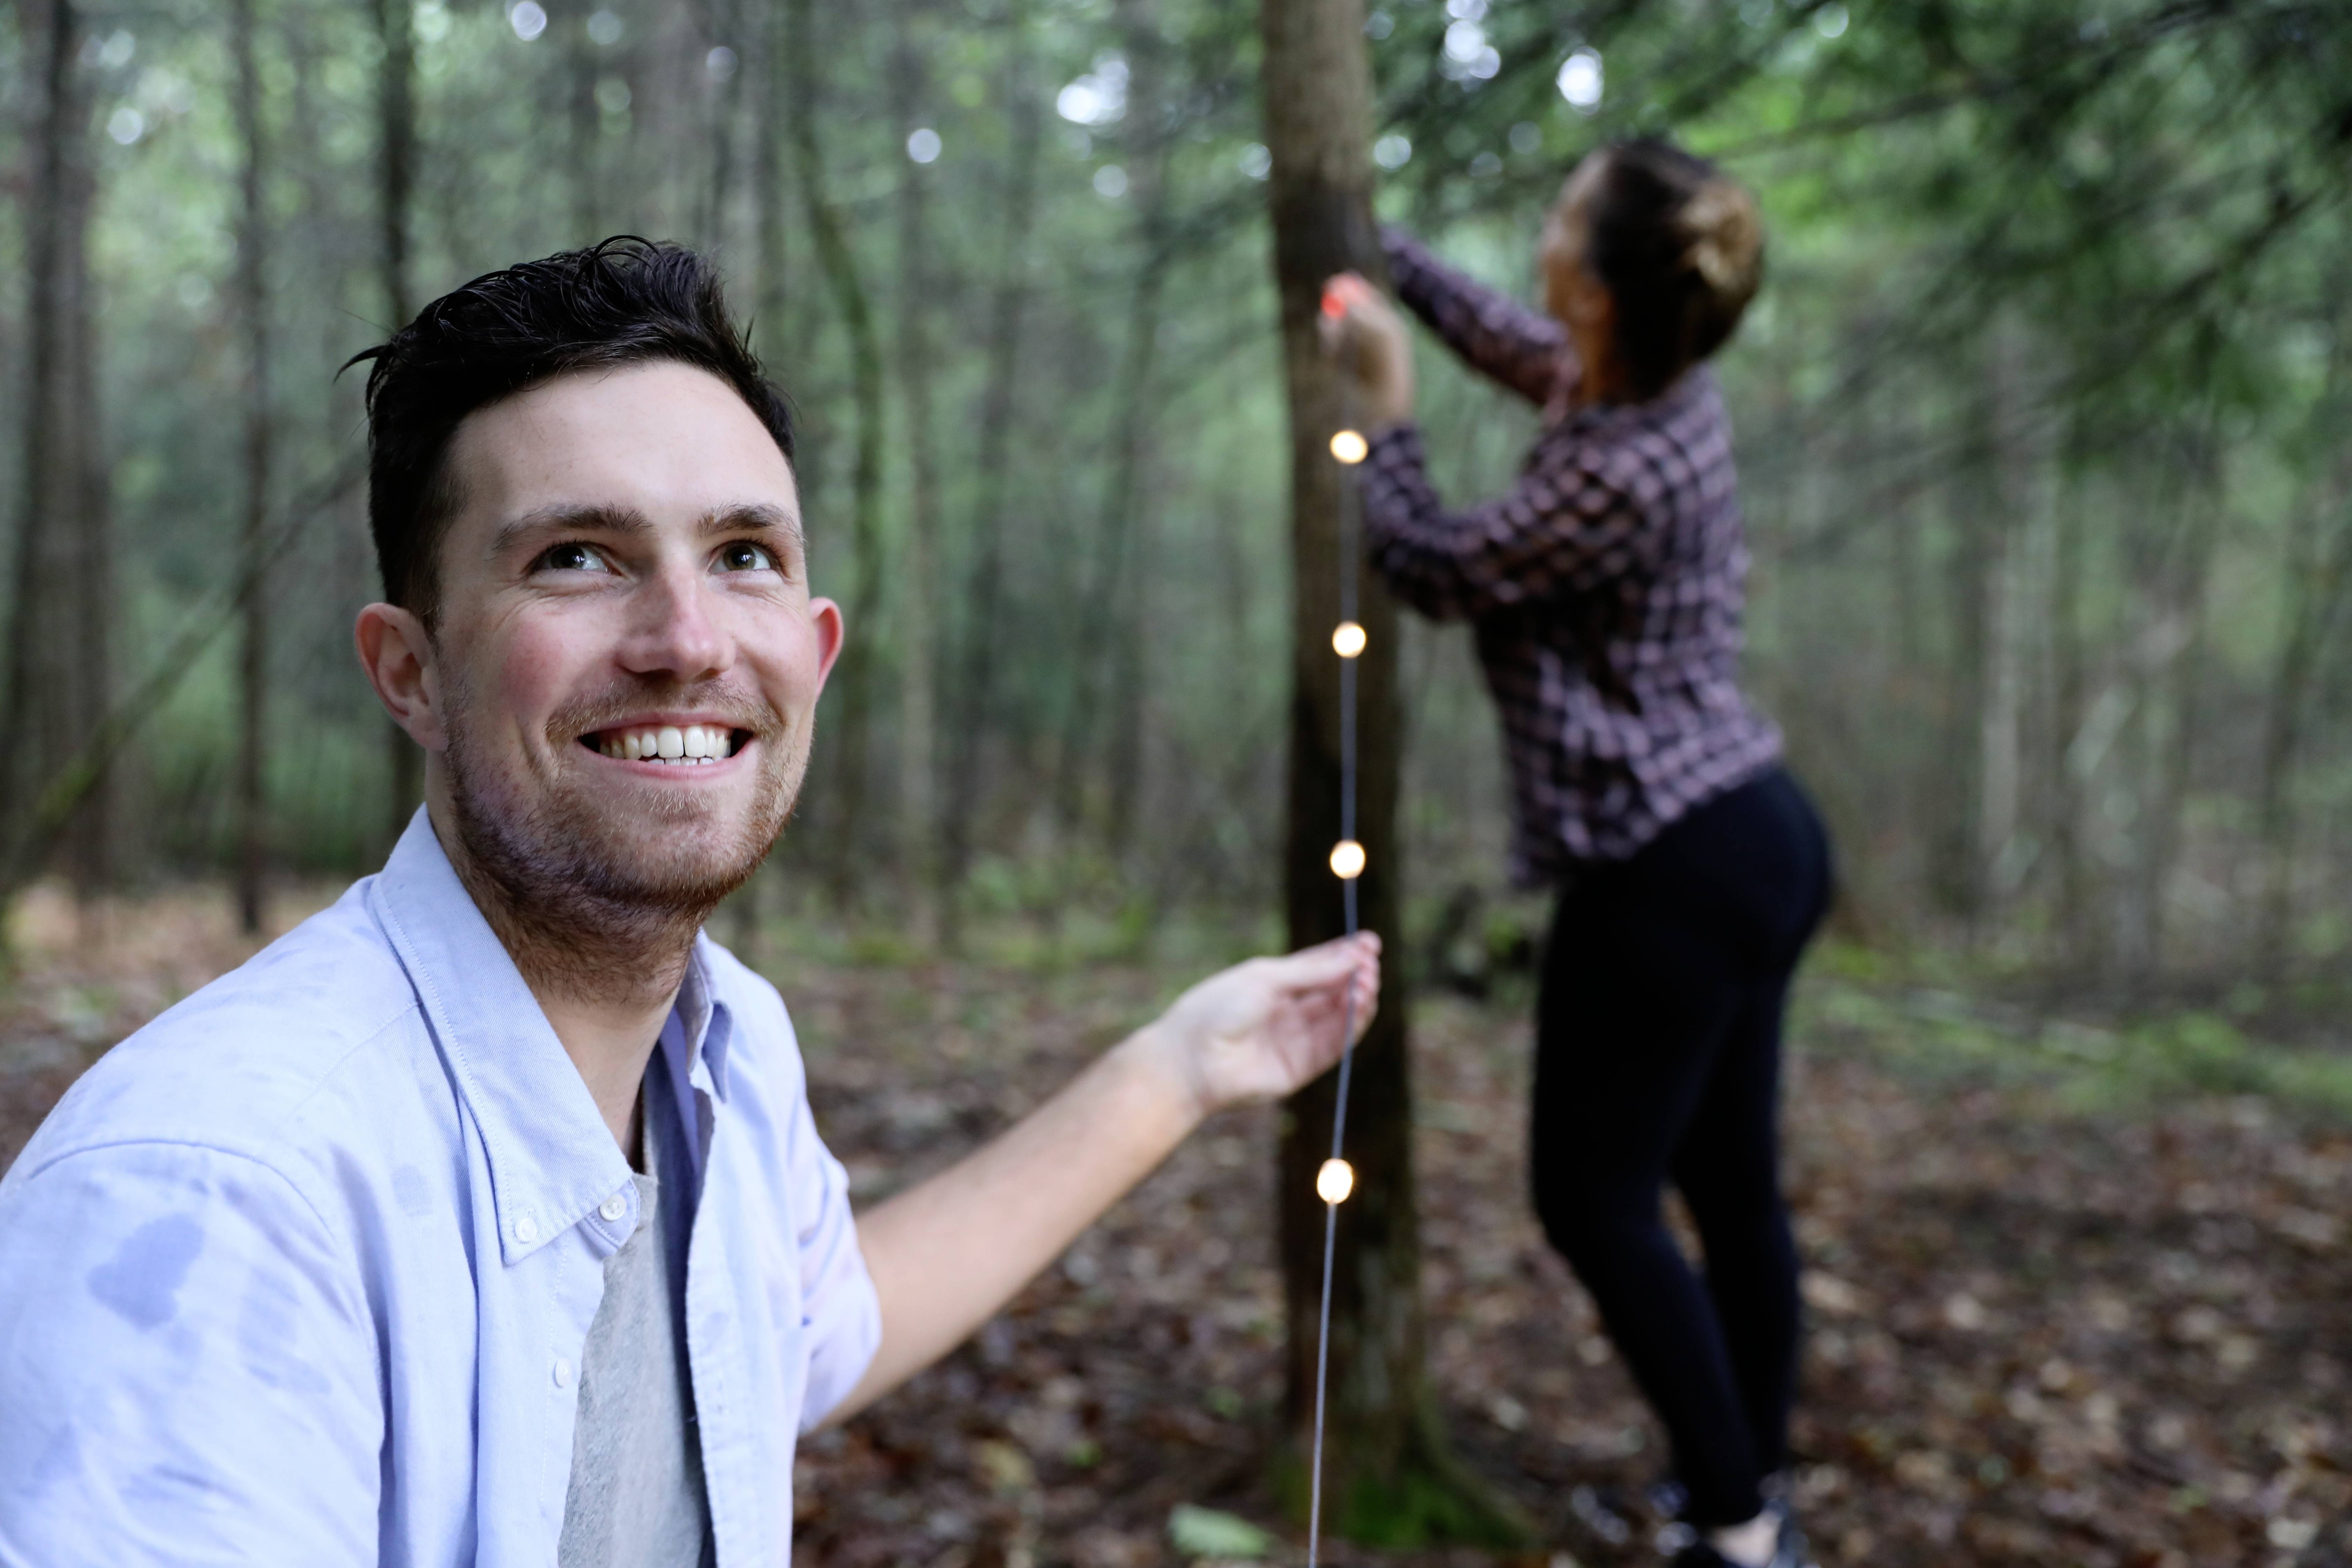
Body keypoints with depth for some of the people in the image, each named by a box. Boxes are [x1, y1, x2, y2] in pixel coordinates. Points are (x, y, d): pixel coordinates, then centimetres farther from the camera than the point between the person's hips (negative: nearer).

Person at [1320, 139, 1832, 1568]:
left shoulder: (1623, 478, -24)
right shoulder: (1662, 384, 3)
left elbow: (1435, 572, -8)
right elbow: (1515, 343, 25)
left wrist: (1386, 404, 2)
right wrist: (1386, 251, 31)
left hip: (1670, 873, -9)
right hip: (1759, 835, 9)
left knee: (1598, 1201, 3)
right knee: (1732, 1186, 17)